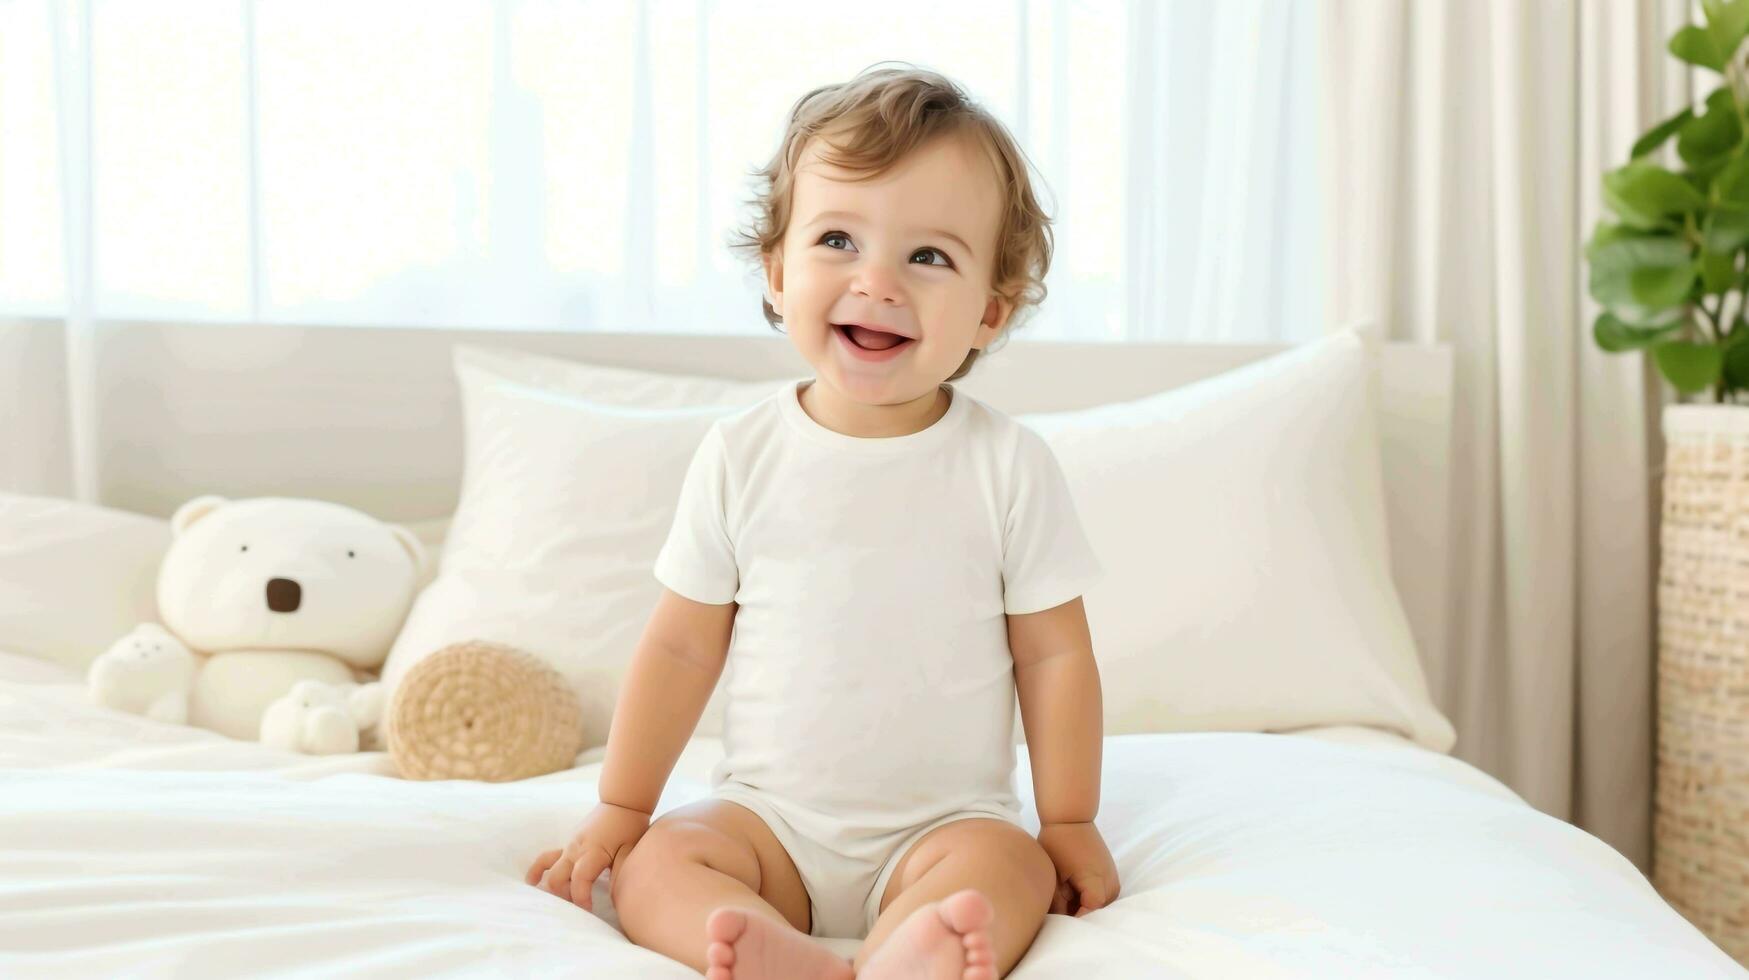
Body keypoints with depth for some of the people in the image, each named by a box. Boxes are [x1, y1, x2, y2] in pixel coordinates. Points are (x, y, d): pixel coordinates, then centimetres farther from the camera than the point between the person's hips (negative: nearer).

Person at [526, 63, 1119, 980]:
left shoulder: (1007, 463, -7)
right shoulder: (742, 453, -3)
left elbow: (1053, 652, -1)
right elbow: (682, 644, 3)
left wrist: (1069, 824, -1)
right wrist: (618, 810, 5)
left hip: (943, 823, -2)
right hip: (768, 814, 2)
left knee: (1009, 868, -29)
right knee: (654, 865, -20)